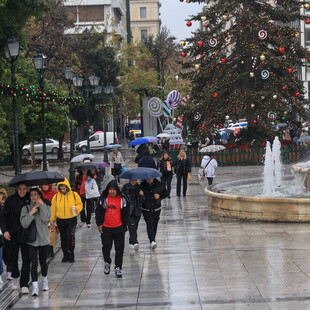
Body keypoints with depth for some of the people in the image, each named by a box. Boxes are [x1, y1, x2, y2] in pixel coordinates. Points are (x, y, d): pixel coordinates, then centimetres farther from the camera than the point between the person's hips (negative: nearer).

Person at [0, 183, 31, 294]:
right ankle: (15, 277, 37)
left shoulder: (30, 199, -1)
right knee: (11, 258, 9)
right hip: (12, 234, 0)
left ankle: (24, 284, 1)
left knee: (26, 259, -5)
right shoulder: (11, 199, -4)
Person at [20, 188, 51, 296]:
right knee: (34, 263, -9)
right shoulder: (26, 208, 1)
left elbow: (46, 219, -17)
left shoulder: (46, 207, 3)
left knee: (43, 262, 11)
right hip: (31, 240, -1)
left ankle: (44, 281, 34)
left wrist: (42, 205, -13)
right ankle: (35, 286, -9)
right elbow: (24, 223, -11)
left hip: (43, 239, 1)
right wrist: (32, 212, -14)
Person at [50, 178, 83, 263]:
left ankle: (71, 254, -4)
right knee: (63, 238, 9)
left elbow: (80, 205, 5)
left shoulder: (74, 195, -4)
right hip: (61, 220, 3)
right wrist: (52, 220, 9)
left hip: (71, 220, -3)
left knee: (70, 236, -18)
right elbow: (53, 209, 11)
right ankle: (65, 255, 23)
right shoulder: (56, 196, 2)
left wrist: (76, 208, -18)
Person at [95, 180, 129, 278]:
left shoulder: (122, 199, -1)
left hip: (119, 228, 0)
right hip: (106, 228, 0)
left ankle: (118, 268, 11)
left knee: (119, 249, 1)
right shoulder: (103, 198, -1)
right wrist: (99, 224, -1)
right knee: (106, 247, 1)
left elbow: (126, 213, 7)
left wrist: (124, 225, 2)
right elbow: (98, 211, 5)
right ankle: (107, 263, 28)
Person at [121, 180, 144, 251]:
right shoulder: (125, 188, -3)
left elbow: (142, 200, 7)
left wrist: (142, 195, -12)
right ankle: (134, 242, -27)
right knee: (132, 226, -16)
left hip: (137, 211, 4)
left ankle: (131, 242, 25)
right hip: (128, 211, -4)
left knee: (135, 227, 10)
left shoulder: (138, 187, 6)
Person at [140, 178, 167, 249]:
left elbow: (165, 194, 7)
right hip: (146, 209, -3)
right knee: (149, 225, -14)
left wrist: (159, 196, -14)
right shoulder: (142, 185, -8)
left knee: (155, 225, 13)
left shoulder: (159, 185, -3)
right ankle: (152, 241, -22)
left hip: (156, 209, 3)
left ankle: (153, 239, 31)